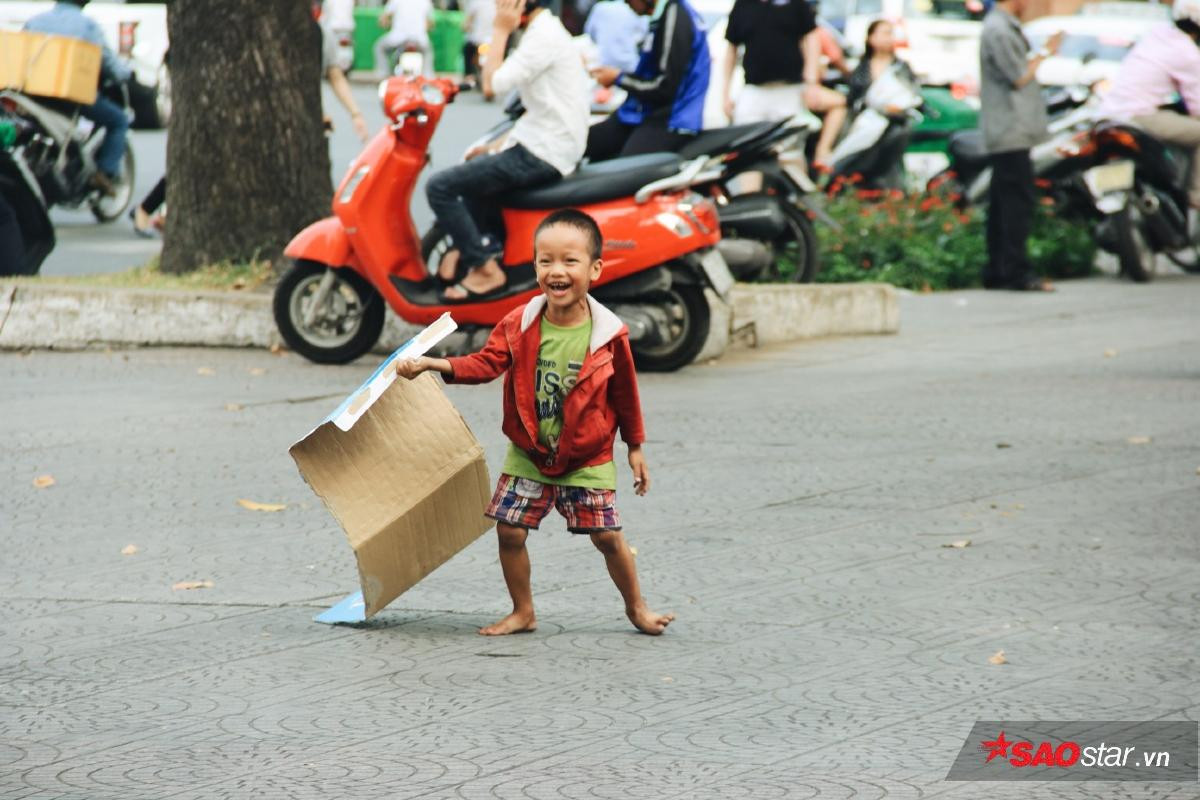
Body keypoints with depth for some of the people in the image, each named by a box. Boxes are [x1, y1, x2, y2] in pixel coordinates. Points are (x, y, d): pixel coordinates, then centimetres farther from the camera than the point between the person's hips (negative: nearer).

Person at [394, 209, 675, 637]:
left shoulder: (609, 334, -11)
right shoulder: (519, 325, -8)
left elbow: (624, 393, -1)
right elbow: (486, 362, -11)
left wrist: (635, 448, 8)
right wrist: (431, 364, -25)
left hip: (587, 460, -2)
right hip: (528, 456, 2)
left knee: (608, 536, -1)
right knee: (509, 531, -1)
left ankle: (636, 608, 21)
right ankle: (523, 613, 17)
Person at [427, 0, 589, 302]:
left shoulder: (544, 36, -18)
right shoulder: (546, 31, 15)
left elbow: (492, 84, -23)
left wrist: (500, 31, -14)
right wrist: (502, 143, 16)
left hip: (540, 155, -11)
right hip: (546, 147, 11)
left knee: (440, 187, -12)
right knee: (473, 170, 33)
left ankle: (485, 270, -8)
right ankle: (489, 247, 19)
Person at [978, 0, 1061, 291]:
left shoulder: (1005, 27, 17)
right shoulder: (999, 30, -15)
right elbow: (1019, 77, -15)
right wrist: (1044, 54, -3)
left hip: (1007, 133, 11)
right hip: (1010, 131, -11)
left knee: (1003, 203, 11)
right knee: (1018, 202, -10)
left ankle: (996, 273, 14)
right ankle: (1018, 273, -10)